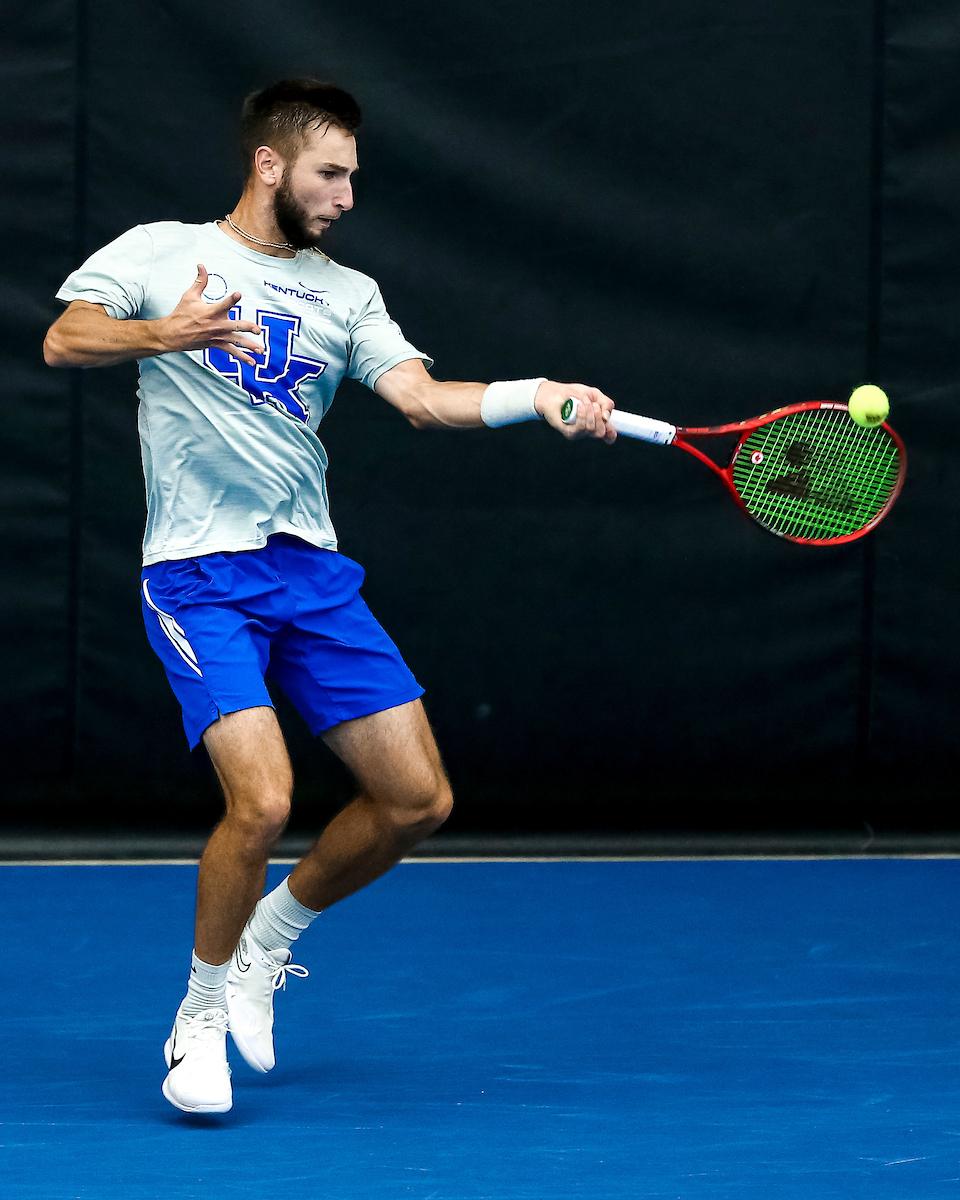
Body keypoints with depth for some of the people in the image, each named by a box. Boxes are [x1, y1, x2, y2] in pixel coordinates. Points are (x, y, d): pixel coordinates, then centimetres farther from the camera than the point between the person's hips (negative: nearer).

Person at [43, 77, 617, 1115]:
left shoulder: (345, 294, 13)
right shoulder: (159, 252, 3)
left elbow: (423, 397, 0)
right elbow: (63, 342, -10)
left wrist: (537, 396, -18)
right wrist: (167, 332, -29)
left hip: (312, 572, 6)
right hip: (199, 575, -5)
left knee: (417, 800, 1)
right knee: (262, 799, -22)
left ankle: (268, 937, 26)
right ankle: (204, 1008, 3)